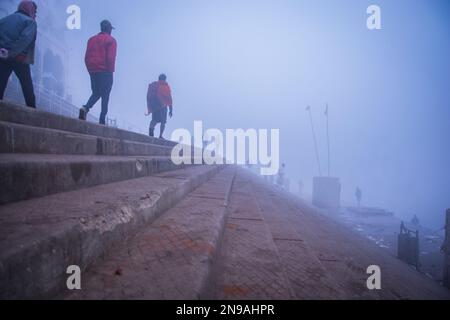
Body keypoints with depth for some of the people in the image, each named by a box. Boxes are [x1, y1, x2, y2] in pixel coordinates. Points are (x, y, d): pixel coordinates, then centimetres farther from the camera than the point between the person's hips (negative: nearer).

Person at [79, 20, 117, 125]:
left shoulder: (92, 39, 16)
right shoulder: (111, 40, -1)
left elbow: (86, 57, 11)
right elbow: (111, 58, -11)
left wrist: (90, 70, 14)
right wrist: (110, 71, -4)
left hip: (93, 71, 5)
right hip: (105, 72, -5)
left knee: (96, 93, 16)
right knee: (105, 96, -2)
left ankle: (86, 108, -10)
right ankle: (102, 119, -7)